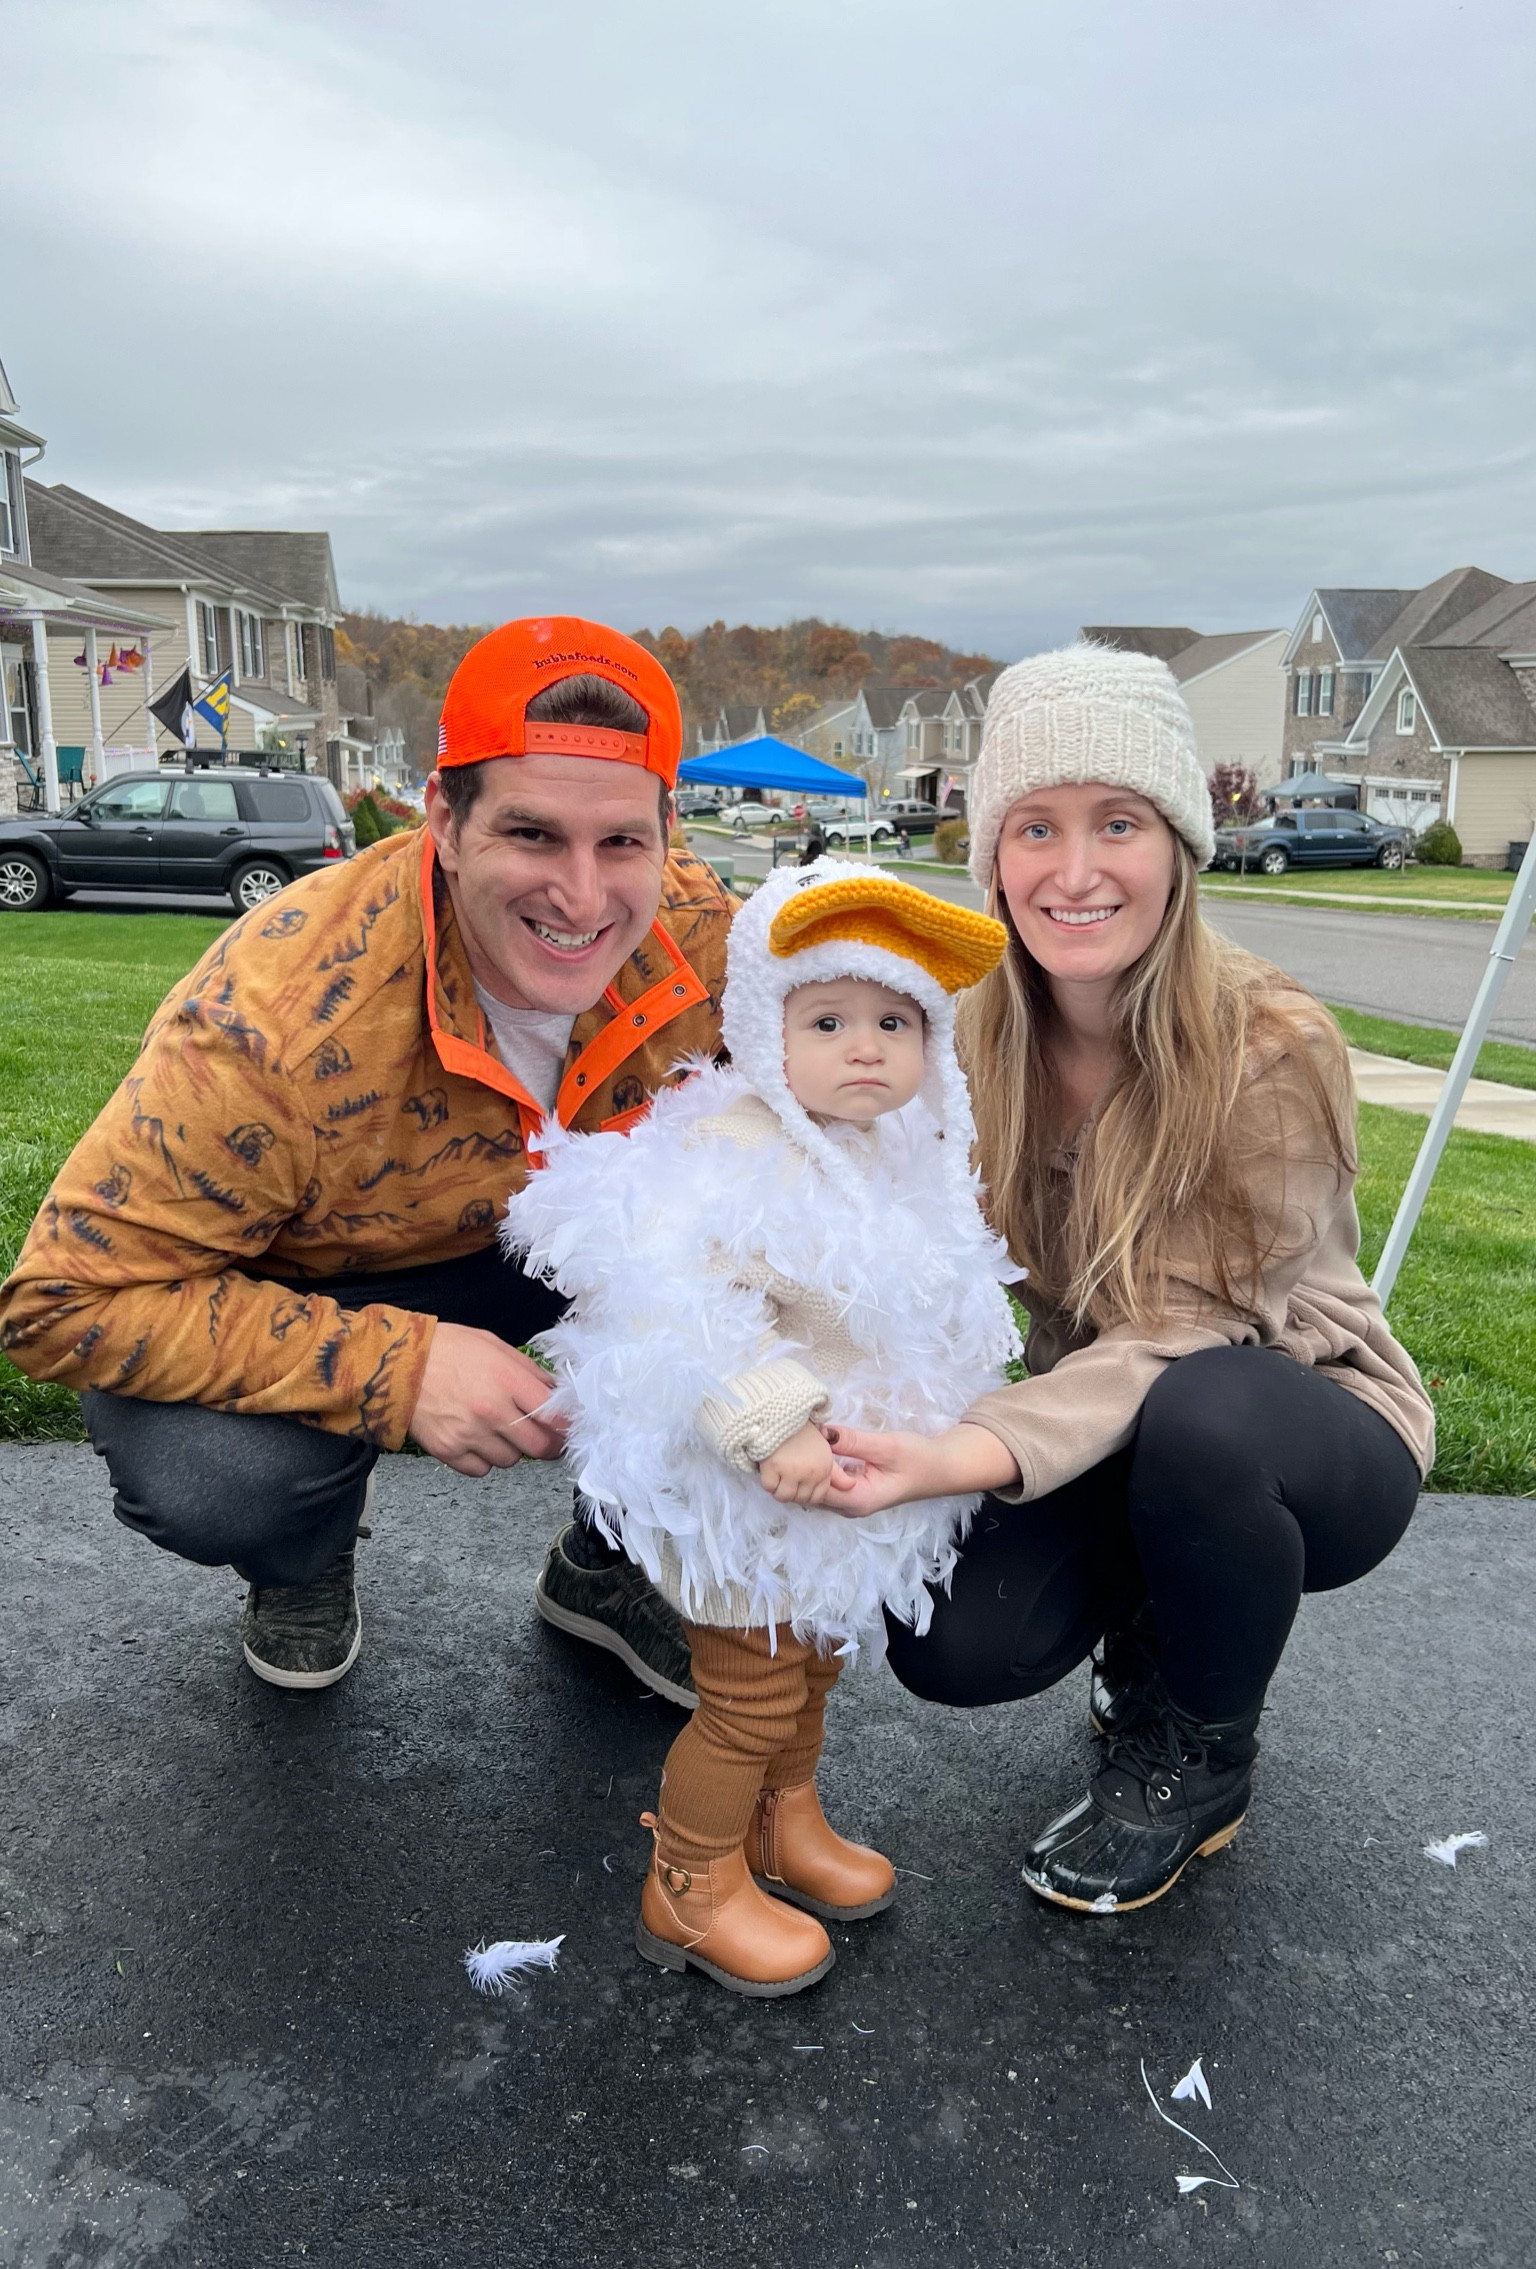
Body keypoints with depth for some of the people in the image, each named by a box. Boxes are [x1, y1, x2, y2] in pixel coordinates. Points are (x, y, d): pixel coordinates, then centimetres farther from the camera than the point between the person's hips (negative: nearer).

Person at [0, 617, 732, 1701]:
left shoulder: (698, 933, -24)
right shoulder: (276, 1024, -37)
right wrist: (393, 1369, -38)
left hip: (539, 1242, 4)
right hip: (287, 1286, -3)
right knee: (212, 1479, -33)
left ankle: (608, 1566, 8)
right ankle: (307, 1555, 9)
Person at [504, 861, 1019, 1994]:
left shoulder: (902, 1157, 4)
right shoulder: (733, 1153, -26)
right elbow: (690, 1306, -34)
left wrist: (932, 1424, 21)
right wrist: (775, 1428, -38)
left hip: (851, 1471, 9)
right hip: (748, 1481, -8)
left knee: (814, 1657, 25)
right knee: (751, 1694, 5)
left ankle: (784, 1825, 49)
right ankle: (691, 1890, 27)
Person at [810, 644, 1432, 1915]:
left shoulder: (1272, 1053, -26)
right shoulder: (978, 1039, -11)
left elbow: (1177, 1334, -30)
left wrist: (970, 1456, -45)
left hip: (1316, 1426, -3)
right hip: (1107, 1426, 4)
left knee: (1195, 1418, -37)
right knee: (952, 1647, -20)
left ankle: (1200, 1759, -5)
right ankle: (1151, 1637, 17)